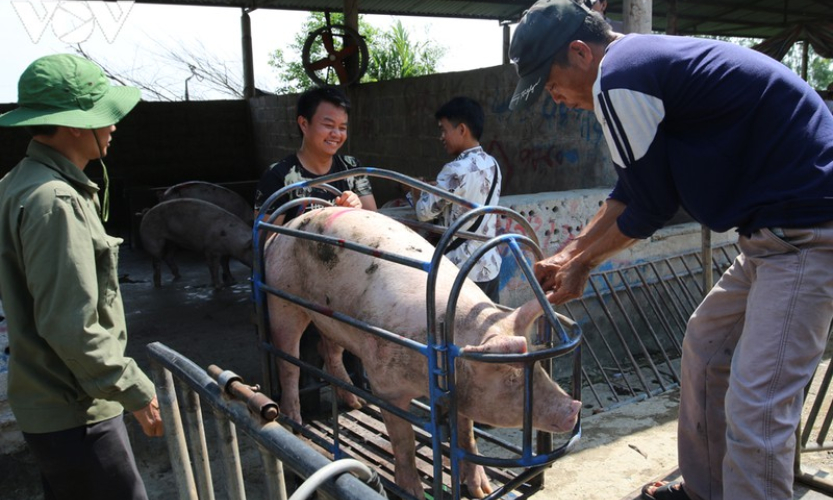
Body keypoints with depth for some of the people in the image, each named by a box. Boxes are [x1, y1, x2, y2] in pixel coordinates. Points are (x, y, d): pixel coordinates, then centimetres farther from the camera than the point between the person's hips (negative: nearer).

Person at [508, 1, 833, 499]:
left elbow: (650, 209, -11)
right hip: (781, 229, 11)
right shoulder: (644, 58, 13)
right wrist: (570, 252, 20)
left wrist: (582, 265, 4)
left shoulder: (618, 80, -18)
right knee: (705, 346, 18)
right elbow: (632, 191, 18)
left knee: (754, 405, -8)